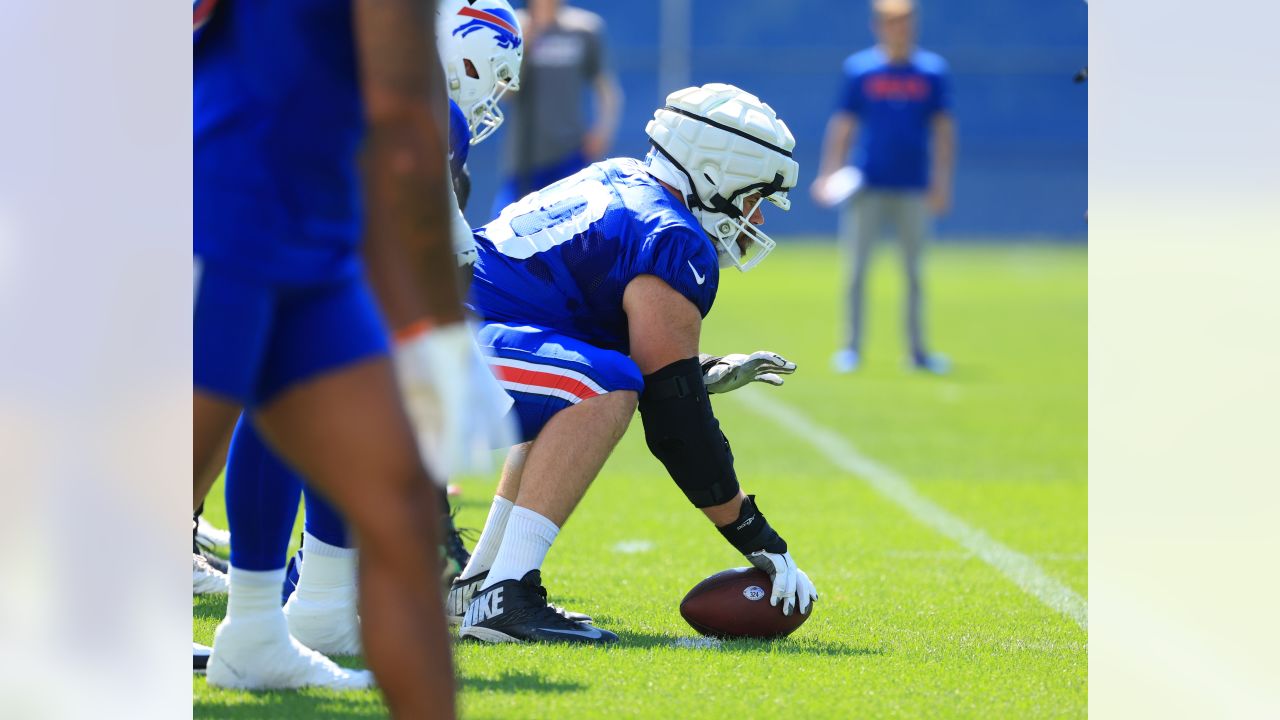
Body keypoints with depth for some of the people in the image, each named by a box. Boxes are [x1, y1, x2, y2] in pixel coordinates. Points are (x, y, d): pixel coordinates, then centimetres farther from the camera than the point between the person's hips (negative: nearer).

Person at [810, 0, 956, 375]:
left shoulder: (933, 71, 4)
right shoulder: (858, 69, 2)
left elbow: (943, 129, 5)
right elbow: (843, 125, 3)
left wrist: (941, 181, -3)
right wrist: (829, 173, -6)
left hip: (913, 189, 1)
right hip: (867, 187, -1)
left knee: (914, 271, 5)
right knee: (856, 269, -2)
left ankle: (918, 351, 11)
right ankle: (851, 348, 4)